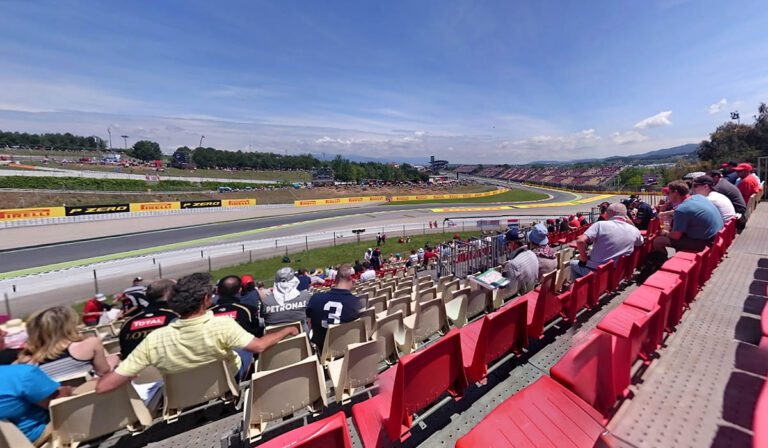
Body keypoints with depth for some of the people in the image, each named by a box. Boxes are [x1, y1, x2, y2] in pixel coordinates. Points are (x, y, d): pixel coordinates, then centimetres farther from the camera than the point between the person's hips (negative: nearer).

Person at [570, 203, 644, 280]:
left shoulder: (601, 224, -15)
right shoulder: (634, 230, -1)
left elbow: (580, 241, -27)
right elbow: (640, 242, 24)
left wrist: (584, 258, -10)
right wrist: (631, 223, 15)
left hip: (595, 271, -5)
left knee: (573, 263, 24)